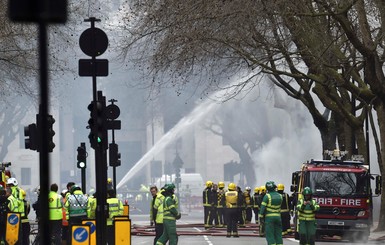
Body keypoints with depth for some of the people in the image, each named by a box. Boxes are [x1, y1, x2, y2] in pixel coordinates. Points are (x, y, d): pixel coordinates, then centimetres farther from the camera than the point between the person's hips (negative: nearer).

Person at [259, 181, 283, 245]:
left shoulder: (267, 196, -11)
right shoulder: (279, 196, 4)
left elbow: (263, 207, -12)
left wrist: (261, 217, -7)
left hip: (269, 217, -5)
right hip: (278, 217, 5)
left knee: (270, 235, -2)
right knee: (278, 235, 8)